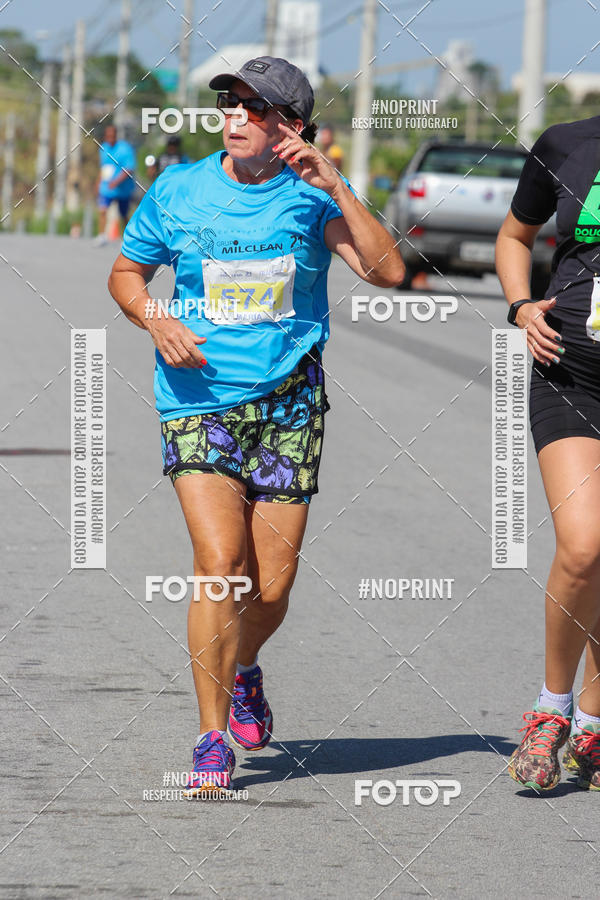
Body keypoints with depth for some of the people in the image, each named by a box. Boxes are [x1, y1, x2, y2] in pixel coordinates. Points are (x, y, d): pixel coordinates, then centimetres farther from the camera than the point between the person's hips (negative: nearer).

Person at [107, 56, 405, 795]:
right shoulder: (178, 191, 1)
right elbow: (125, 273, 15)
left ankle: (243, 671, 39)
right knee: (221, 561, -17)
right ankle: (213, 739, -7)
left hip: (288, 401, 1)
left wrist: (334, 188, -20)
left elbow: (386, 271, -13)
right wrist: (158, 322, -5)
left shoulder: (309, 198, -1)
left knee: (273, 582, 3)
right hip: (198, 400, -1)